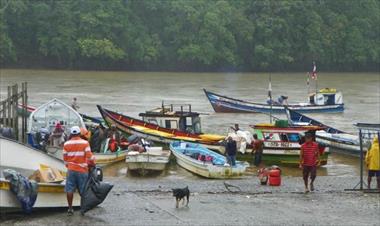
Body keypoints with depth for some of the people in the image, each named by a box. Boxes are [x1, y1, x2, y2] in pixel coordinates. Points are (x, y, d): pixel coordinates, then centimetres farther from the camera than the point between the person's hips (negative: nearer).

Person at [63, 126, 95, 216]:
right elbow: (89, 157, -8)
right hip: (82, 170, -2)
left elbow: (65, 158, 7)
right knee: (83, 190, 6)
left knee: (70, 189, 7)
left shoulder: (66, 144, 2)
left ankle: (70, 208, 8)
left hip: (71, 170, 2)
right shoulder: (85, 143, -6)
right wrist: (92, 163, 11)